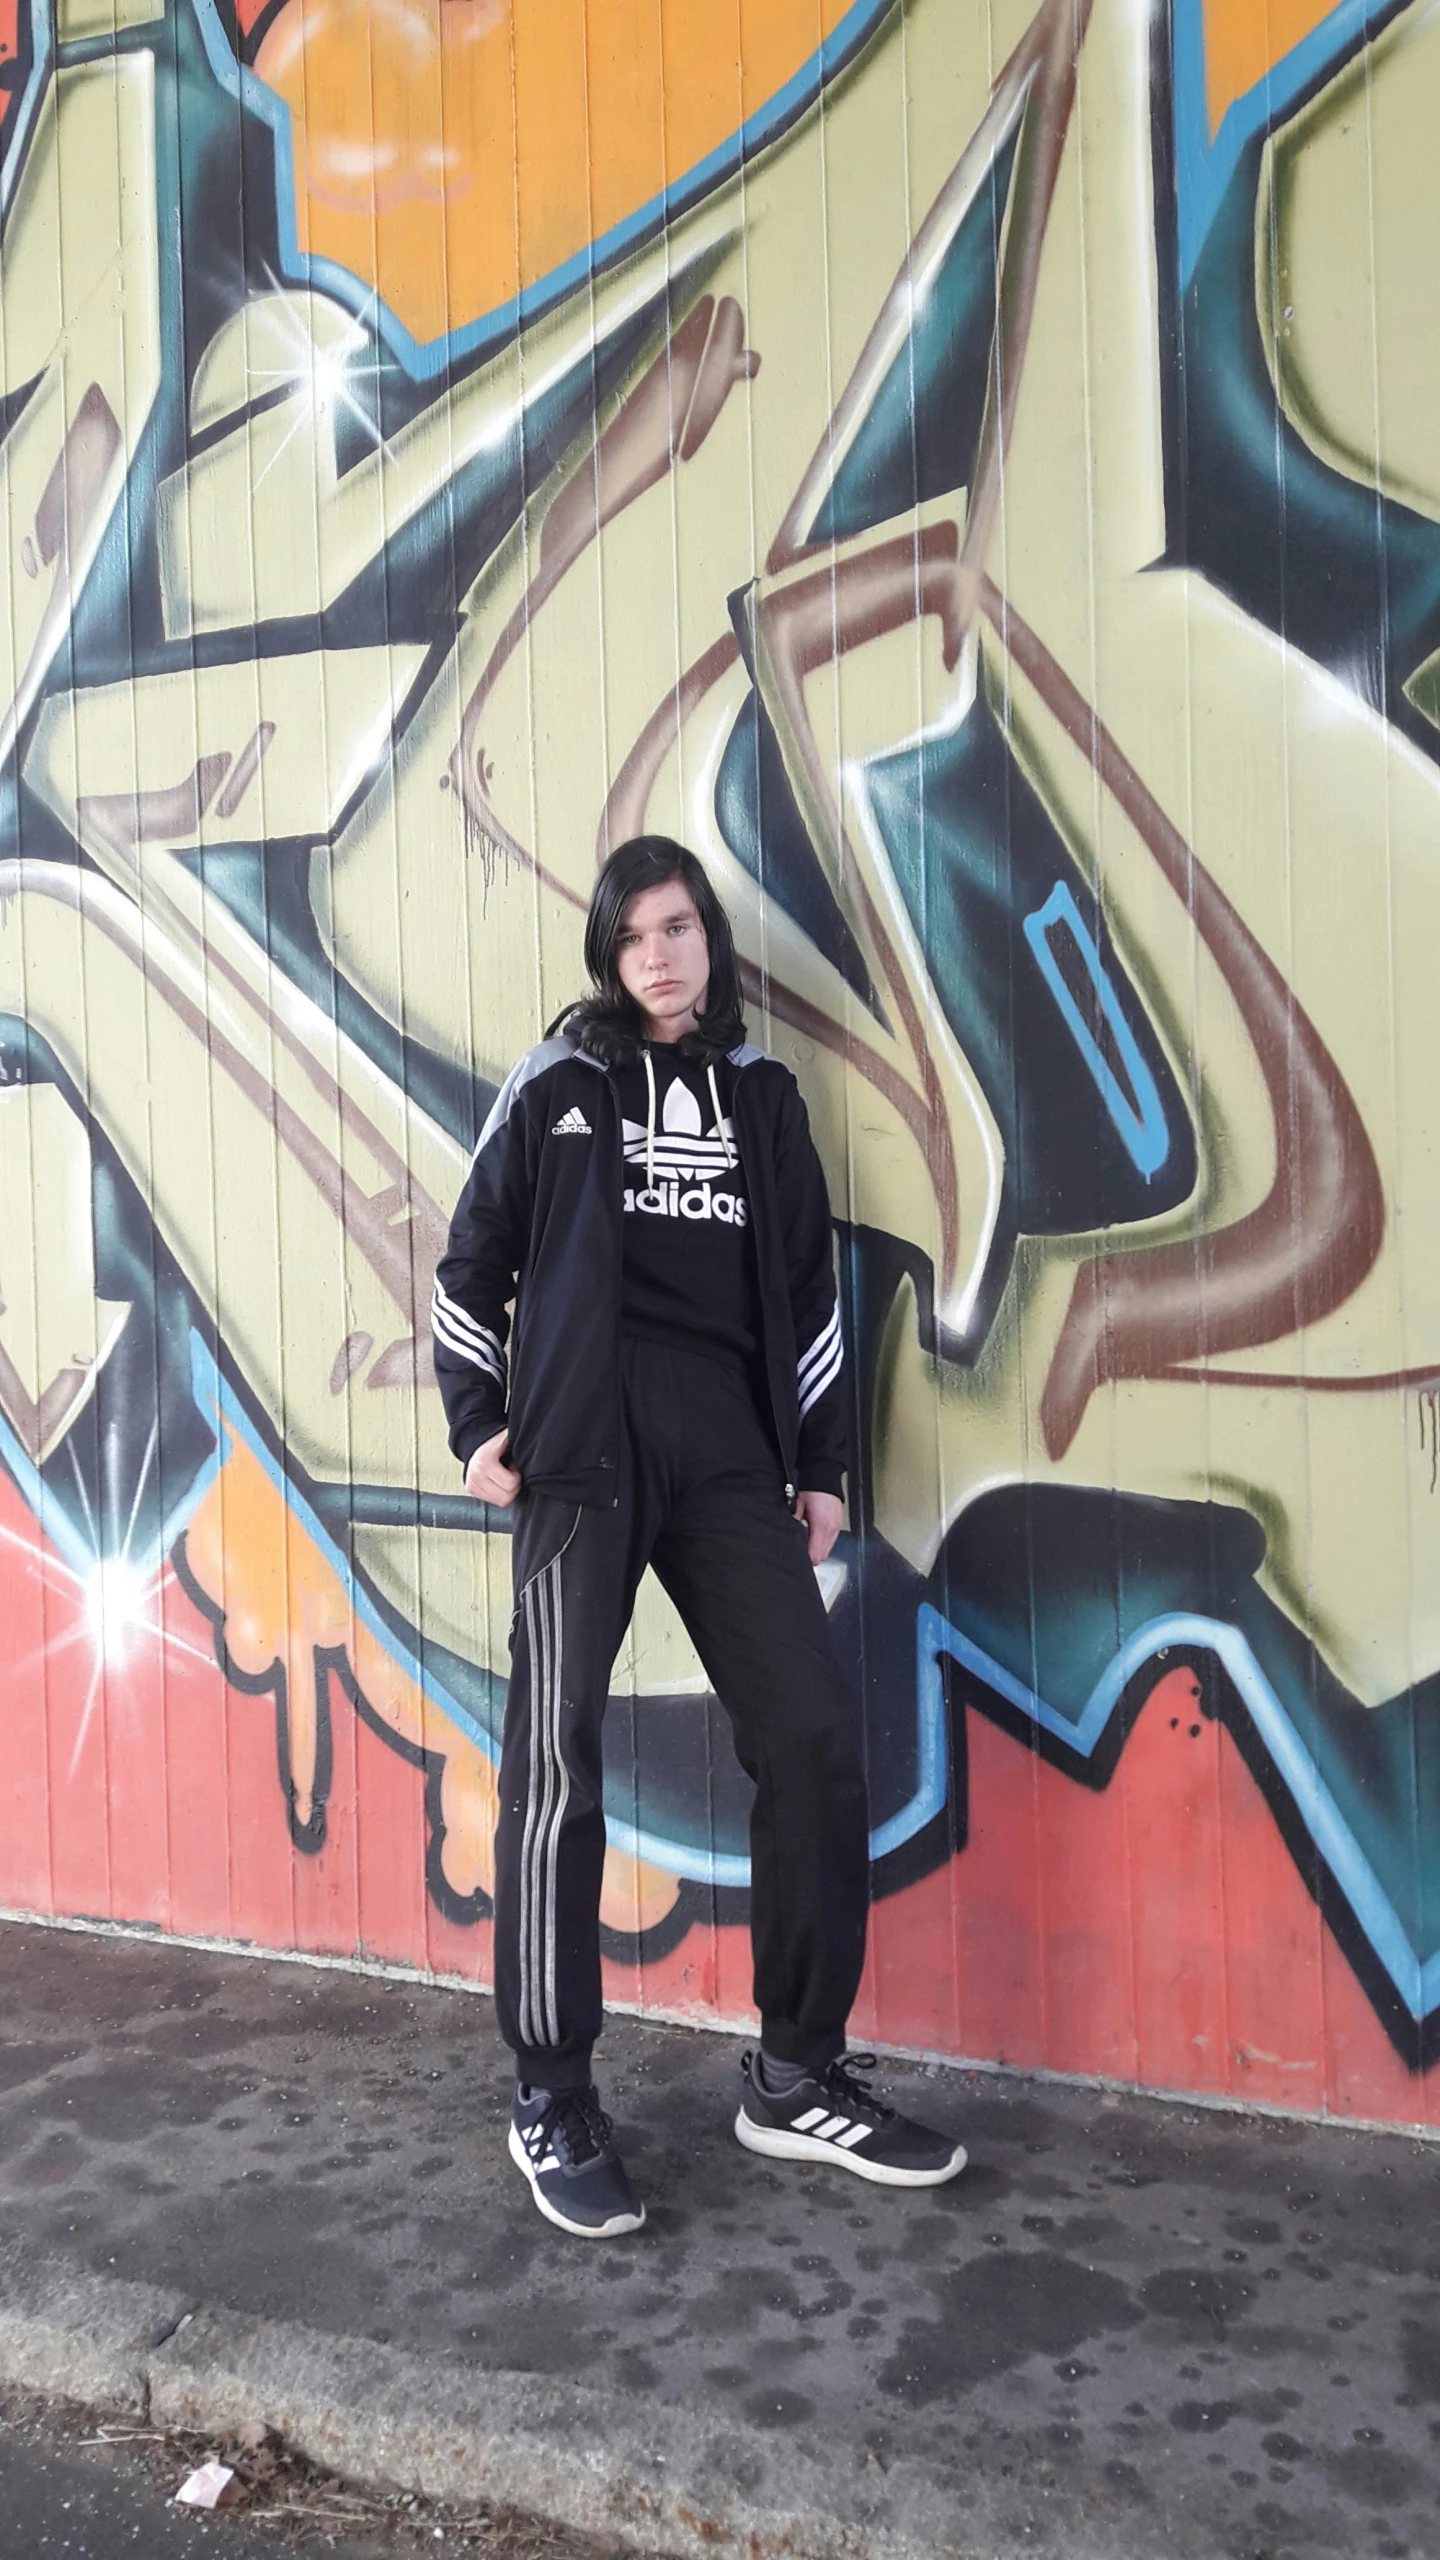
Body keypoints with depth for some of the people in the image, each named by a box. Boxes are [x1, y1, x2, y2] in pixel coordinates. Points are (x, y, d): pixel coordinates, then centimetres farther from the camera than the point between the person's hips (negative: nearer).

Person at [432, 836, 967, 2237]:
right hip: (582, 1448, -3)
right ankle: (551, 2102, 12)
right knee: (558, 1757, -3)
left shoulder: (762, 1095, 16)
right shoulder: (556, 1086, 7)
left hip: (728, 1446, 3)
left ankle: (798, 2079, 14)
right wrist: (478, 1425, 2)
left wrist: (820, 1467, 13)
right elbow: (471, 1265, 10)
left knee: (815, 1738, -2)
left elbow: (808, 1287, 16)